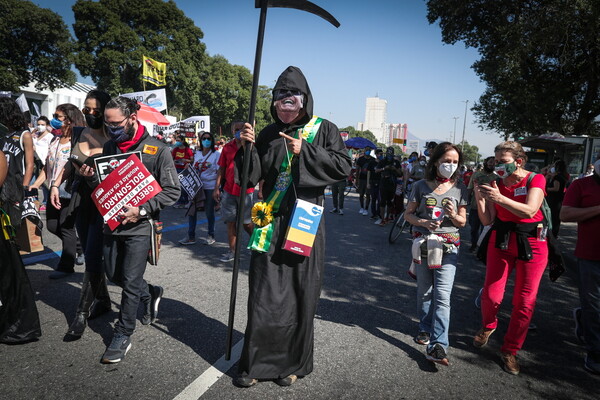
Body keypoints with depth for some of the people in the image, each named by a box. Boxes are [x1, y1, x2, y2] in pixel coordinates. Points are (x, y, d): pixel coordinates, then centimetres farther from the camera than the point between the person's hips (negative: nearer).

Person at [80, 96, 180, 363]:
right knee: (114, 275, 17)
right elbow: (102, 184, 17)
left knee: (130, 283, 0)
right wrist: (91, 177, -6)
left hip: (140, 227, -6)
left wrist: (141, 210, -21)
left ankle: (123, 336, 16)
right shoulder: (109, 146, 7)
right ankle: (150, 294, 43)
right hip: (112, 223, 6)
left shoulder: (158, 150, -11)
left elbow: (172, 191, -12)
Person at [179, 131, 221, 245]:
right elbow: (193, 169, 18)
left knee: (209, 211, 5)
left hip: (210, 186, -4)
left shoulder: (216, 154, -2)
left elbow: (219, 172, -6)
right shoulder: (197, 154, 13)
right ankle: (191, 237, 11)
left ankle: (211, 236, 21)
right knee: (191, 210, 2)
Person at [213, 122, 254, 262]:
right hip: (228, 190, 4)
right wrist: (216, 188, 6)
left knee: (246, 222, 5)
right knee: (230, 221, 8)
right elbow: (221, 169, 10)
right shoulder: (227, 147, 7)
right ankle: (232, 251, 19)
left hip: (245, 190, -4)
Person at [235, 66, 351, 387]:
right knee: (264, 294, 3)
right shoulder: (268, 135, 10)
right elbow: (252, 177, 7)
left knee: (300, 295, 5)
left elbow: (343, 167, -9)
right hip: (271, 222, 2)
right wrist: (247, 148, -10)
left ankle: (292, 363, 23)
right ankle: (256, 361, 19)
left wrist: (305, 152, -16)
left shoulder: (323, 129, 3)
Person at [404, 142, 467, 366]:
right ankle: (425, 329, 34)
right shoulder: (422, 186, 2)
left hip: (448, 247, -1)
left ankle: (437, 346, -12)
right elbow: (408, 214, 5)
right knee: (424, 292, 13)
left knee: (442, 295, -11)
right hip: (423, 244, 1)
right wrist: (423, 222, -15)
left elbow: (462, 222, 7)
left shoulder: (459, 189, 3)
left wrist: (453, 215, -15)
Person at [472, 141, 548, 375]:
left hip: (531, 244, -2)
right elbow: (487, 220, -4)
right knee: (491, 295, -1)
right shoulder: (495, 183, 1)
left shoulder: (535, 180, -8)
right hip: (501, 241, 2)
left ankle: (510, 351, 20)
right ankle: (488, 326, 33)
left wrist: (500, 198, -38)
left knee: (524, 302, 3)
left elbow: (530, 210, -25)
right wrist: (479, 197, -19)